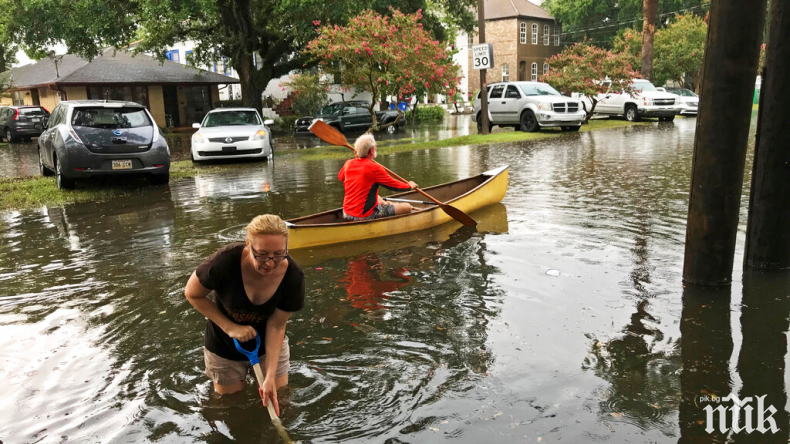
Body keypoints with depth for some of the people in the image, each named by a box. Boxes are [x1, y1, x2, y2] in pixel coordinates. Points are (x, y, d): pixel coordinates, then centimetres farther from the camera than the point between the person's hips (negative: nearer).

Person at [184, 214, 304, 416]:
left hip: (269, 344, 1)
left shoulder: (293, 275, -28)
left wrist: (270, 377, -26)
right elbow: (192, 294, -16)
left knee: (279, 401, 12)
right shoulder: (225, 261, -35)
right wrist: (230, 327, -23)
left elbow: (276, 327, -20)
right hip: (225, 348, -1)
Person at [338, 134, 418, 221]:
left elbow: (340, 177, 23)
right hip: (366, 216, -8)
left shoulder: (348, 164, 0)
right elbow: (395, 185, -8)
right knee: (407, 207, -2)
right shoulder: (374, 168, -18)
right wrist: (410, 186, 13)